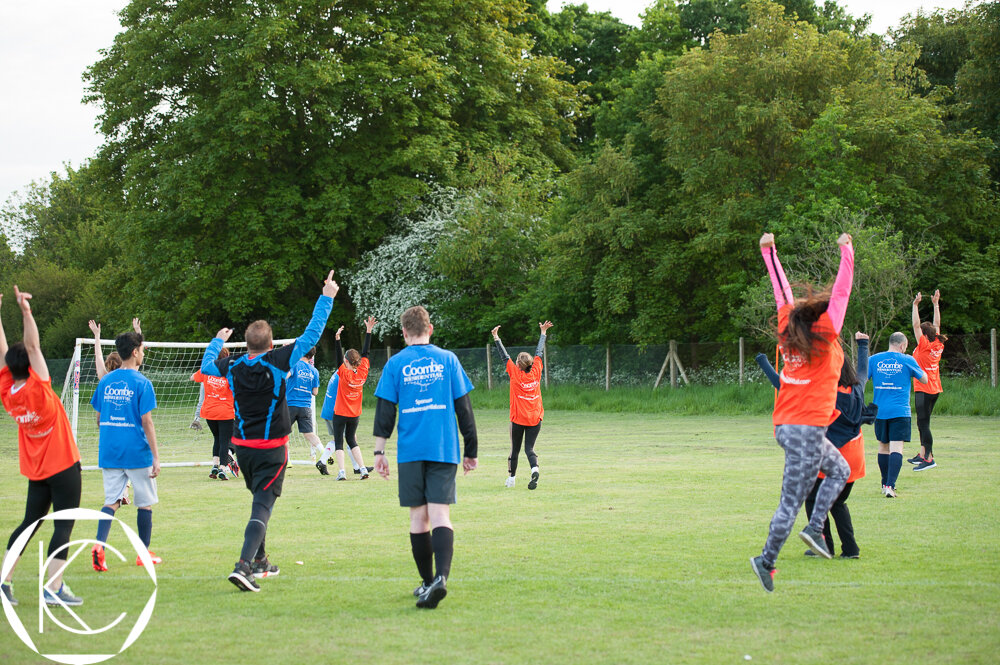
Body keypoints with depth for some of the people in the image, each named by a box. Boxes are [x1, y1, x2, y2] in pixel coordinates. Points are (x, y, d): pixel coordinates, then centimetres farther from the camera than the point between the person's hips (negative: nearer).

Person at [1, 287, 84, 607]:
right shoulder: (37, 389, -20)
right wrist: (26, 312, -28)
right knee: (64, 525, -4)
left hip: (36, 470, 7)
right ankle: (53, 588, -9)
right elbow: (33, 346, -25)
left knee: (30, 522, 15)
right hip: (63, 466, -7)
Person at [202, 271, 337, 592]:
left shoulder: (233, 366, -1)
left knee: (260, 501, 23)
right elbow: (311, 335, -9)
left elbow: (206, 366, 21)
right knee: (262, 506, -9)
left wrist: (218, 341, 39)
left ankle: (260, 561, 31)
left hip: (242, 446, 5)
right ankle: (244, 566, -25)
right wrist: (327, 297, -2)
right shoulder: (277, 361, -12)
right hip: (271, 449, -5)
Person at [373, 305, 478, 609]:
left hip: (410, 452, 0)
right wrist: (471, 450, 13)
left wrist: (379, 451, 6)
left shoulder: (395, 364, 3)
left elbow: (384, 411, 1)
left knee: (419, 517, 9)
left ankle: (428, 581, 15)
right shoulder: (447, 360, 6)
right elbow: (464, 408, 7)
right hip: (444, 450, 0)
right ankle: (441, 577, -26)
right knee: (441, 515, -5)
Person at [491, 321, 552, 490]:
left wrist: (496, 337, 4)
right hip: (535, 419, 2)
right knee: (529, 448, 2)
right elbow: (539, 352, 10)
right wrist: (543, 332, 22)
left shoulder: (515, 374, -9)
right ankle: (535, 469, -26)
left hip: (518, 419, -2)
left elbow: (504, 356, -3)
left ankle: (511, 478, 20)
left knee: (515, 449, 11)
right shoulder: (536, 372, -1)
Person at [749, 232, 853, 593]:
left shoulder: (789, 332, 7)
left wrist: (769, 251, 21)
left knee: (840, 469, 24)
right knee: (791, 502, -3)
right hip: (808, 430, -8)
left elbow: (783, 293, 16)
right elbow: (841, 292, -8)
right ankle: (766, 561, -2)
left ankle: (815, 527, 13)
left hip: (786, 426, 8)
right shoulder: (824, 336, -8)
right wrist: (847, 252, -3)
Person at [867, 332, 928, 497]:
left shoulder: (874, 360, 3)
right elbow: (924, 379, 11)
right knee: (896, 448, -8)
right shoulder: (907, 361, -2)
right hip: (900, 412, -3)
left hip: (880, 411, 3)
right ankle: (890, 485, -22)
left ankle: (885, 484, 27)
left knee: (883, 446, 17)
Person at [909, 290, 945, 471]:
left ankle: (929, 458, -13)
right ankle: (923, 454, 24)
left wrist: (915, 305, -9)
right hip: (935, 389, 9)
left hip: (924, 390, -9)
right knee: (923, 423, 17)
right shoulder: (938, 346, 5)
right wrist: (936, 304, 21)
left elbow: (916, 325, -14)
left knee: (923, 423, -9)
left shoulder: (924, 346, -14)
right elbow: (937, 324, 16)